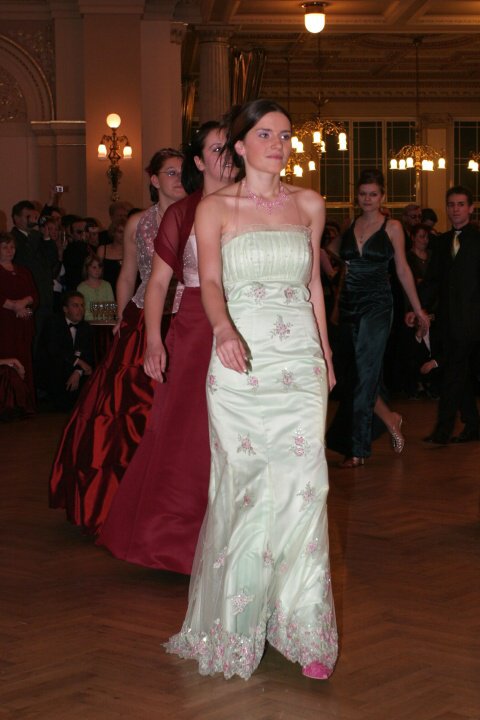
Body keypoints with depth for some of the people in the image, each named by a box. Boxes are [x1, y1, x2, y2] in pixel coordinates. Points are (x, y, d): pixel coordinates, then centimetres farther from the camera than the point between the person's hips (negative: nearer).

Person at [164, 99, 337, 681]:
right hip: (240, 361, -2)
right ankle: (239, 625, 13)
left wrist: (326, 354, 18)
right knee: (245, 489, -2)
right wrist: (225, 330, -30)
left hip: (300, 361, 2)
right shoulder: (215, 208, 3)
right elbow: (211, 282, -11)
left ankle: (304, 629, 3)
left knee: (303, 488, -5)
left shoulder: (308, 205, 12)